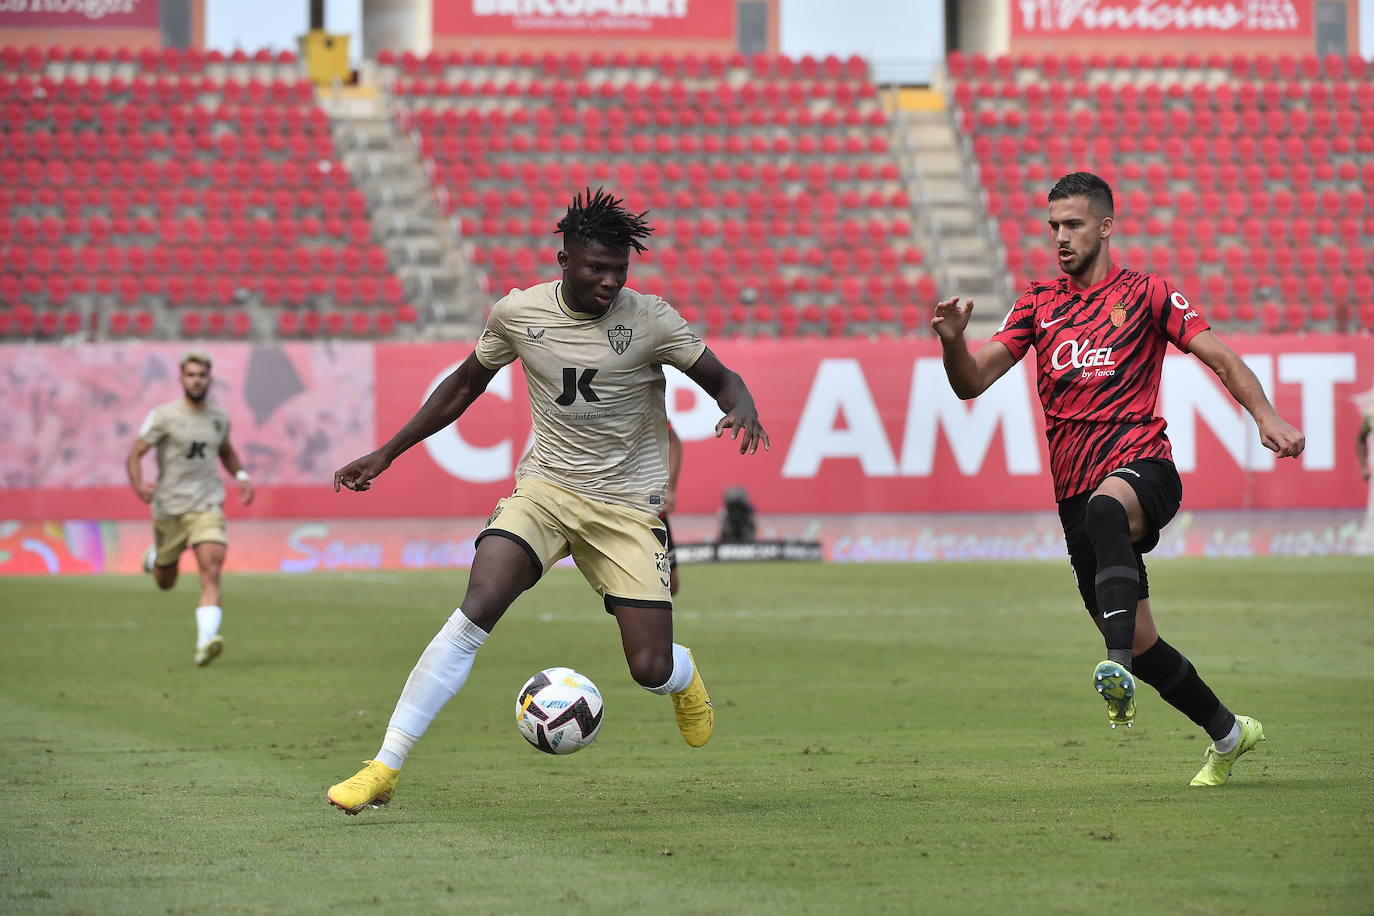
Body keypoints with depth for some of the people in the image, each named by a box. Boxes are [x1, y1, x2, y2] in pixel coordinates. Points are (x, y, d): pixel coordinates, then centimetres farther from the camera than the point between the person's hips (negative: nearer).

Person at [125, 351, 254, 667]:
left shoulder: (219, 418, 8)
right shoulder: (164, 416, -6)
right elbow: (135, 454, -8)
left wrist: (240, 476, 11)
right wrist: (138, 485, -27)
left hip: (207, 507, 1)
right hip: (169, 507, -1)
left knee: (211, 572, -21)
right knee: (165, 582, 14)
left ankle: (205, 643, -31)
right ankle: (155, 557, 52)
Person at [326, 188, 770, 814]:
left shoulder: (649, 320, -12)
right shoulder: (517, 314, -5)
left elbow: (720, 379, -1)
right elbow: (465, 385, 12)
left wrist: (741, 409, -26)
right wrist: (386, 454, 11)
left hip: (627, 504, -1)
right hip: (544, 486, 1)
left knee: (650, 669, -8)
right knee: (478, 608, -23)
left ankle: (685, 678, 36)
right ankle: (384, 768, -21)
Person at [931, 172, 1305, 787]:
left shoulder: (1145, 294, 6)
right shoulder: (1038, 305, 15)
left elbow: (1219, 356, 0)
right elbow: (972, 382, 9)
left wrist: (1266, 415, -17)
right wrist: (953, 341, -13)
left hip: (1140, 465, -5)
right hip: (1076, 495, 5)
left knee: (1105, 509, -42)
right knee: (1141, 643, 5)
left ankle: (1119, 668, -55)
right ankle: (1227, 734, 26)